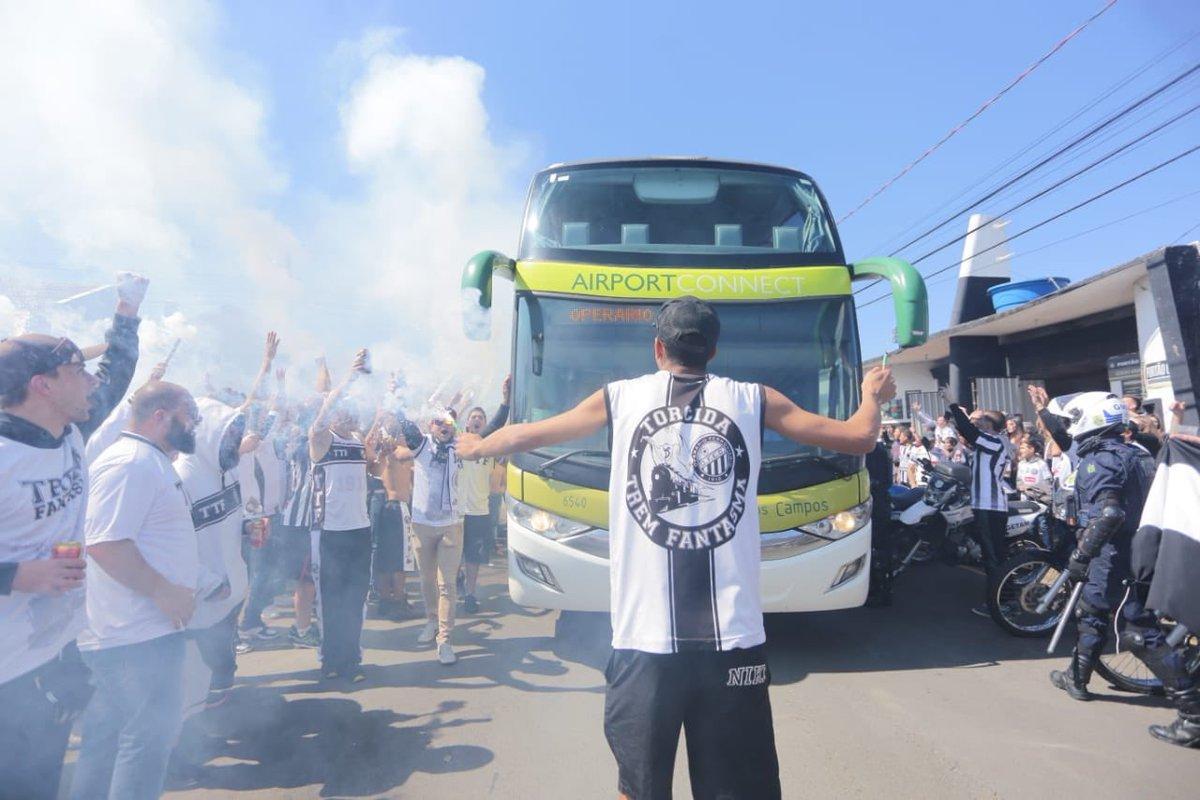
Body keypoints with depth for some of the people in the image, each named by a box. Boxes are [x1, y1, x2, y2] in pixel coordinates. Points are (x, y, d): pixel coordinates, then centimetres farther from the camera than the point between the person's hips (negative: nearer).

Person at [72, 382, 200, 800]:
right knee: (150, 737, 1)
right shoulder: (130, 462, -19)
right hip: (140, 632, -10)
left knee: (107, 737, 20)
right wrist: (162, 590, -24)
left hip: (143, 625, 10)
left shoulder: (151, 461, 14)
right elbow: (103, 543, -27)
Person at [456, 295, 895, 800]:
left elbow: (523, 436, 15)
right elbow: (860, 438, 12)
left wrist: (473, 448, 36)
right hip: (734, 637, 1)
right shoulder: (752, 399, 7)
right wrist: (873, 396, 34)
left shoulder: (619, 398, 6)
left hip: (645, 635, 0)